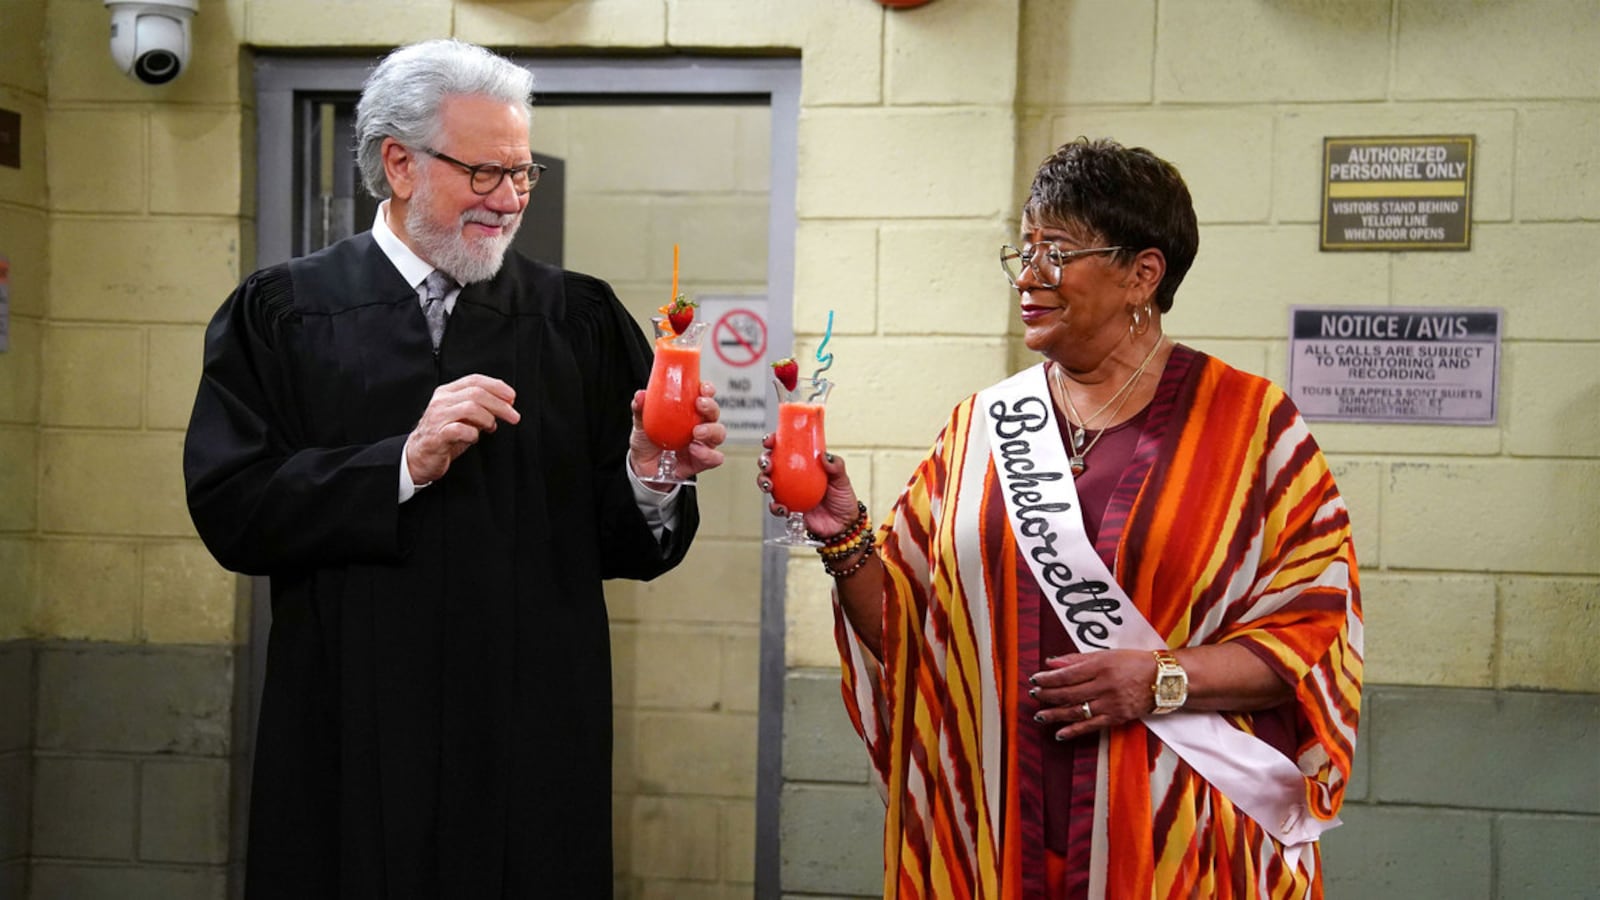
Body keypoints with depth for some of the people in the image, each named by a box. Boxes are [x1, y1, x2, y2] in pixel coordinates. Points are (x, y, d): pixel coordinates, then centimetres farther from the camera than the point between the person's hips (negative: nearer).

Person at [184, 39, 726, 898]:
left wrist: (651, 473, -17)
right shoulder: (281, 315, 3)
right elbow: (228, 508, -9)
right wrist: (406, 462, -17)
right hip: (357, 746, -1)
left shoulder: (579, 318, 6)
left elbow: (623, 539, 3)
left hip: (539, 738, 1)